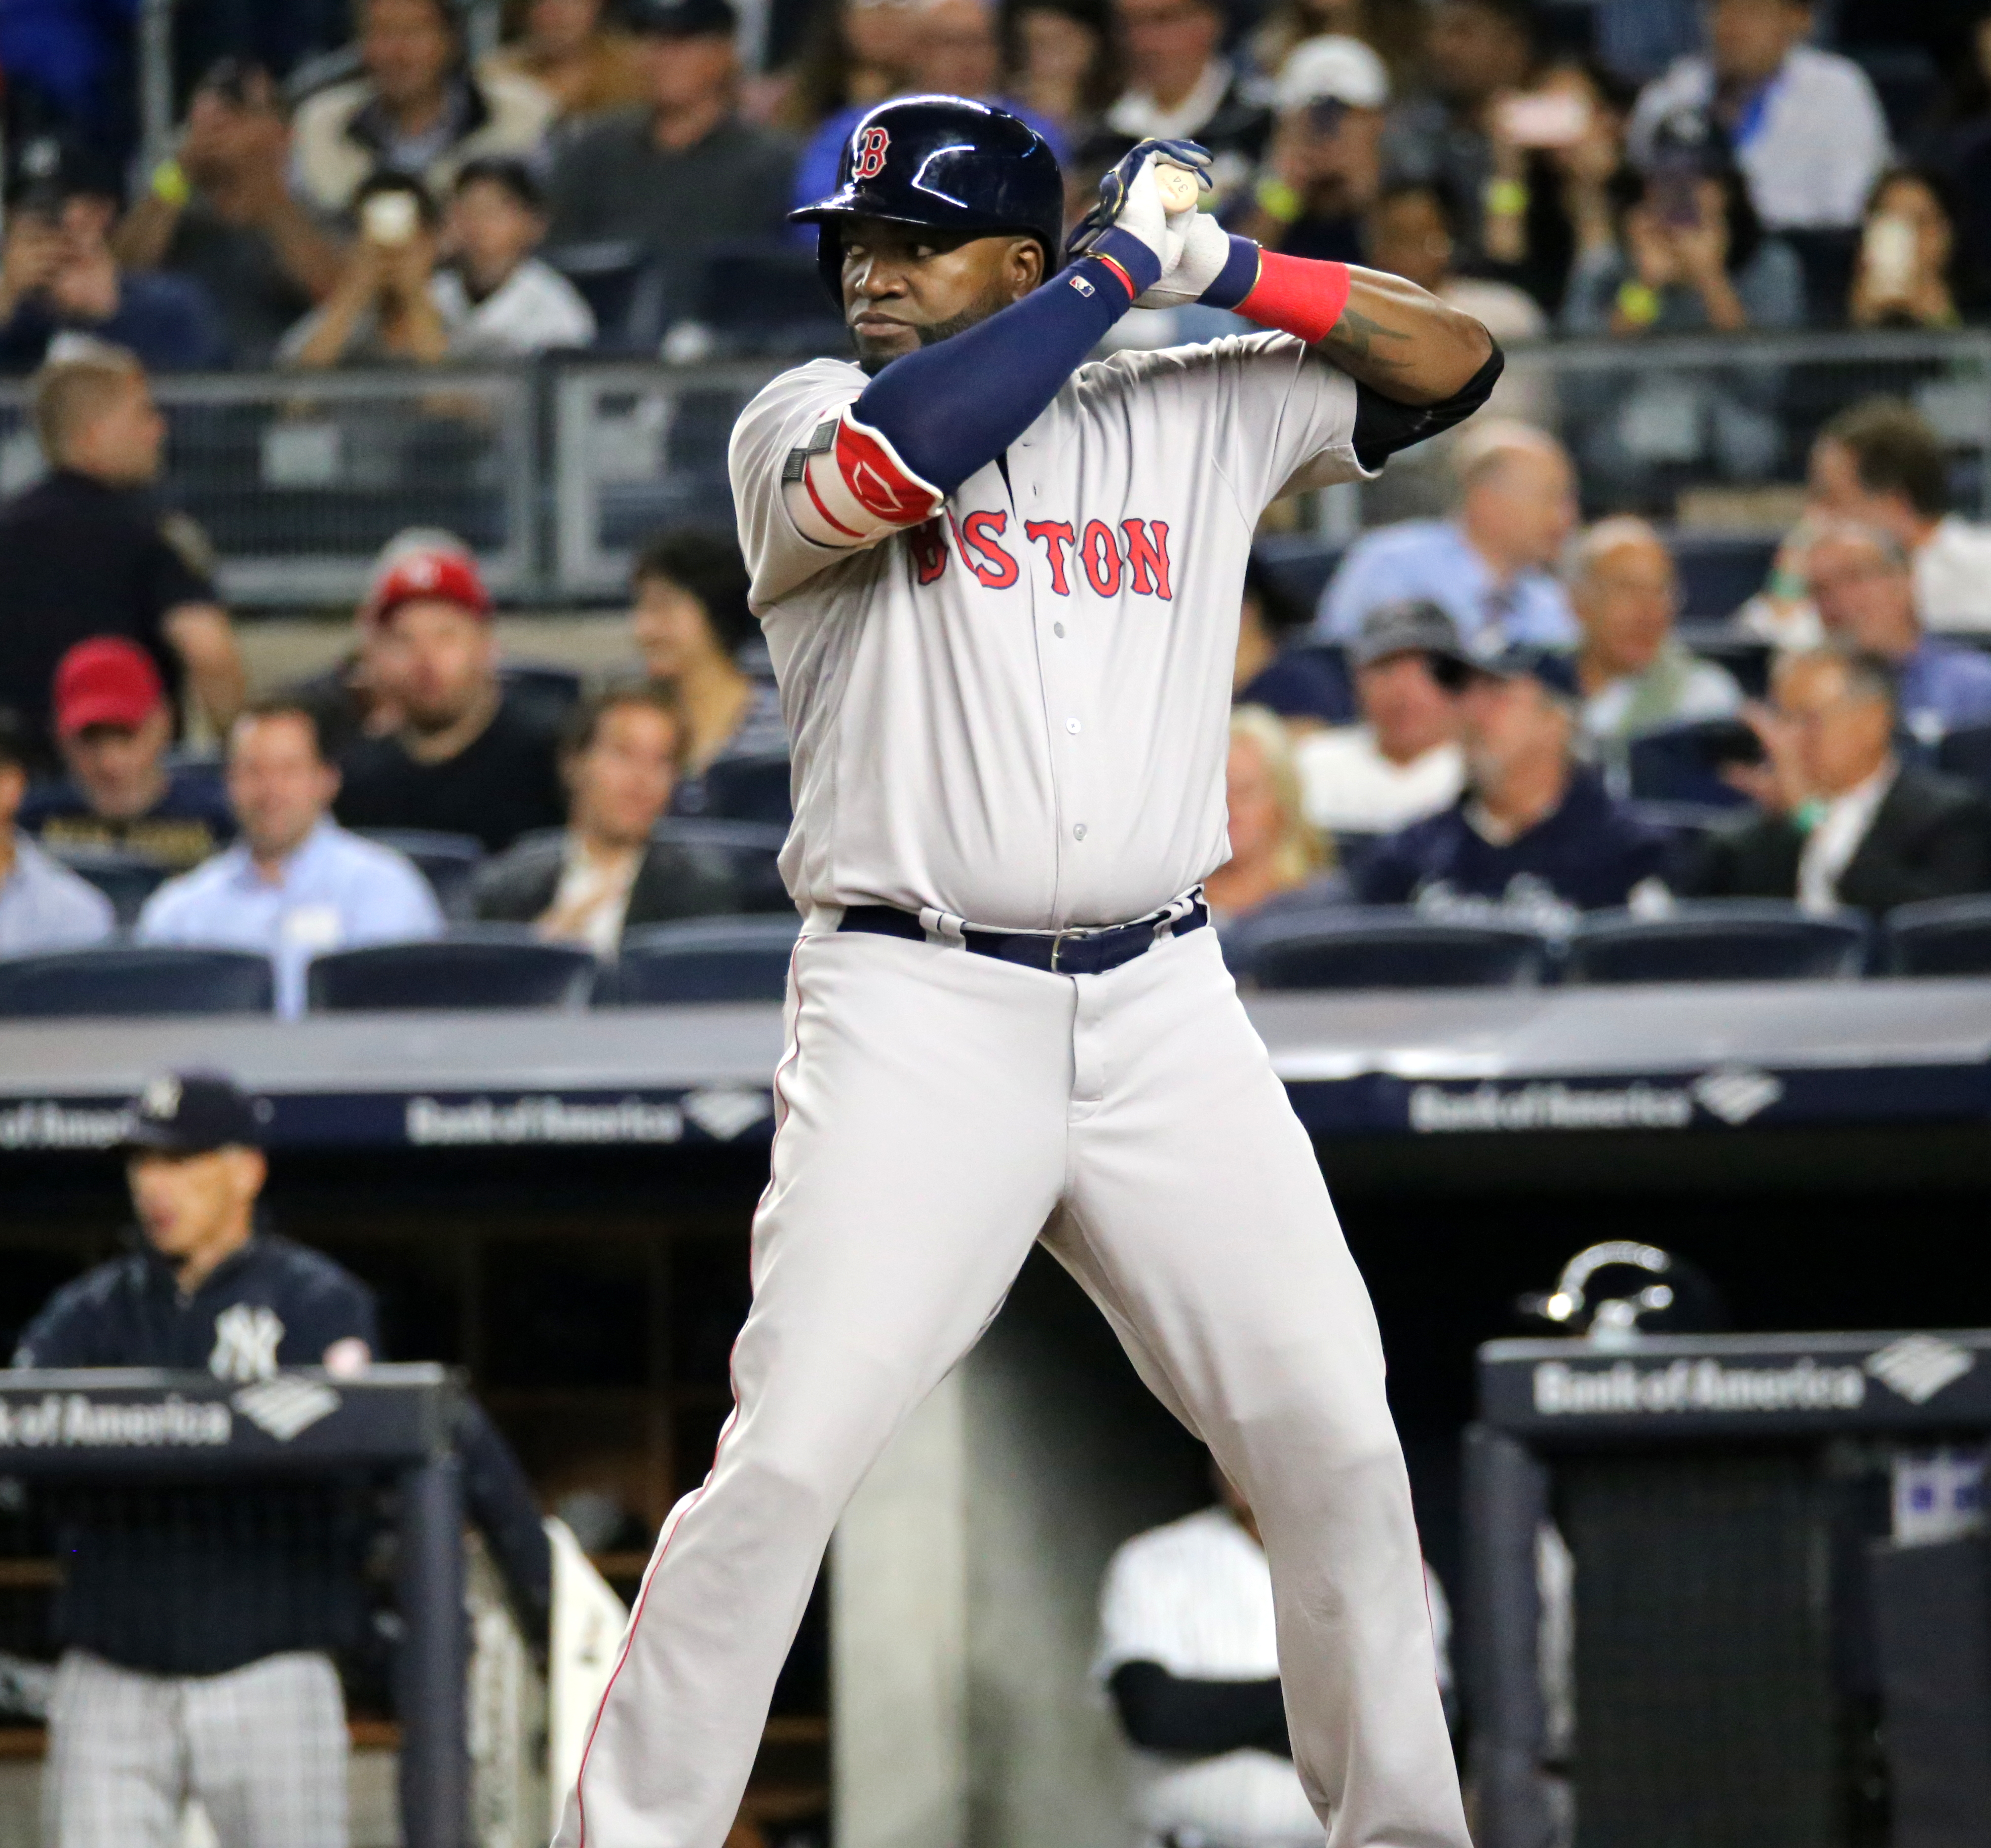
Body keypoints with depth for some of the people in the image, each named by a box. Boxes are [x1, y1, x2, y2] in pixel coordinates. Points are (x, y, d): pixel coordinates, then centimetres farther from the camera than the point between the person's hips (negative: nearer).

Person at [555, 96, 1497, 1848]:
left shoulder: (1191, 419, 11)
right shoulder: (800, 422, 3)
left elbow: (1453, 361, 12)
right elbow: (882, 464, -20)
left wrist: (1230, 269, -3)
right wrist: (1118, 267, -13)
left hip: (1165, 1017, 3)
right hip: (914, 1021, -3)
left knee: (1335, 1440, 1)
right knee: (787, 1458, -13)